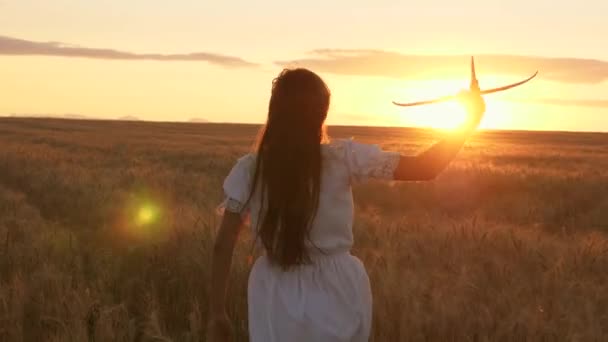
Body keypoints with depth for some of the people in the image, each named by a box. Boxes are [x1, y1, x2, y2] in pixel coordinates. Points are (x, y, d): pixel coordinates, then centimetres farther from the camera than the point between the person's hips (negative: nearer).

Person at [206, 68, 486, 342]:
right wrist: (470, 118, 0)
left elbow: (223, 246, -5)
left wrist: (217, 314, 4)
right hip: (336, 293, -1)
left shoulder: (249, 170, -6)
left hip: (277, 300, 1)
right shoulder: (343, 158, -11)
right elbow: (425, 169, -11)